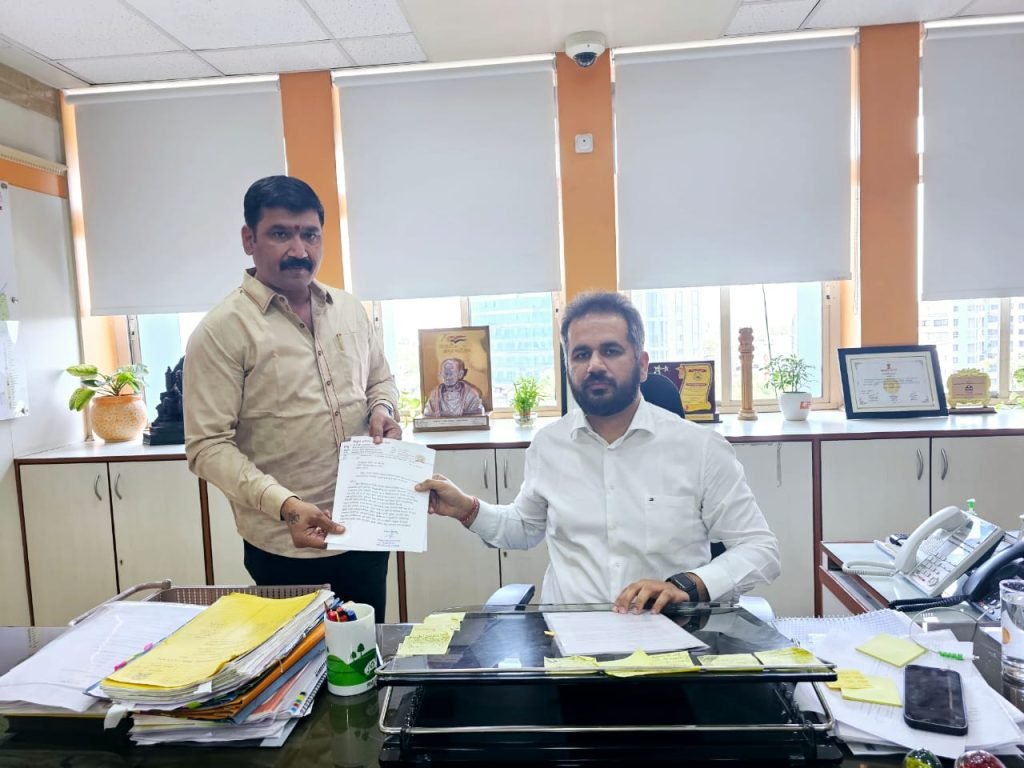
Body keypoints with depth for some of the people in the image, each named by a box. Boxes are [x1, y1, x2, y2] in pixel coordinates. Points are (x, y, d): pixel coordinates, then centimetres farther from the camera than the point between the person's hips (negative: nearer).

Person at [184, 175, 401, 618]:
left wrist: (382, 409, -3)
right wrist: (284, 505, -26)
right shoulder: (222, 330, -11)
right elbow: (209, 446, -14)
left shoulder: (350, 309, 7)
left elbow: (381, 379, 20)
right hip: (287, 548, -5)